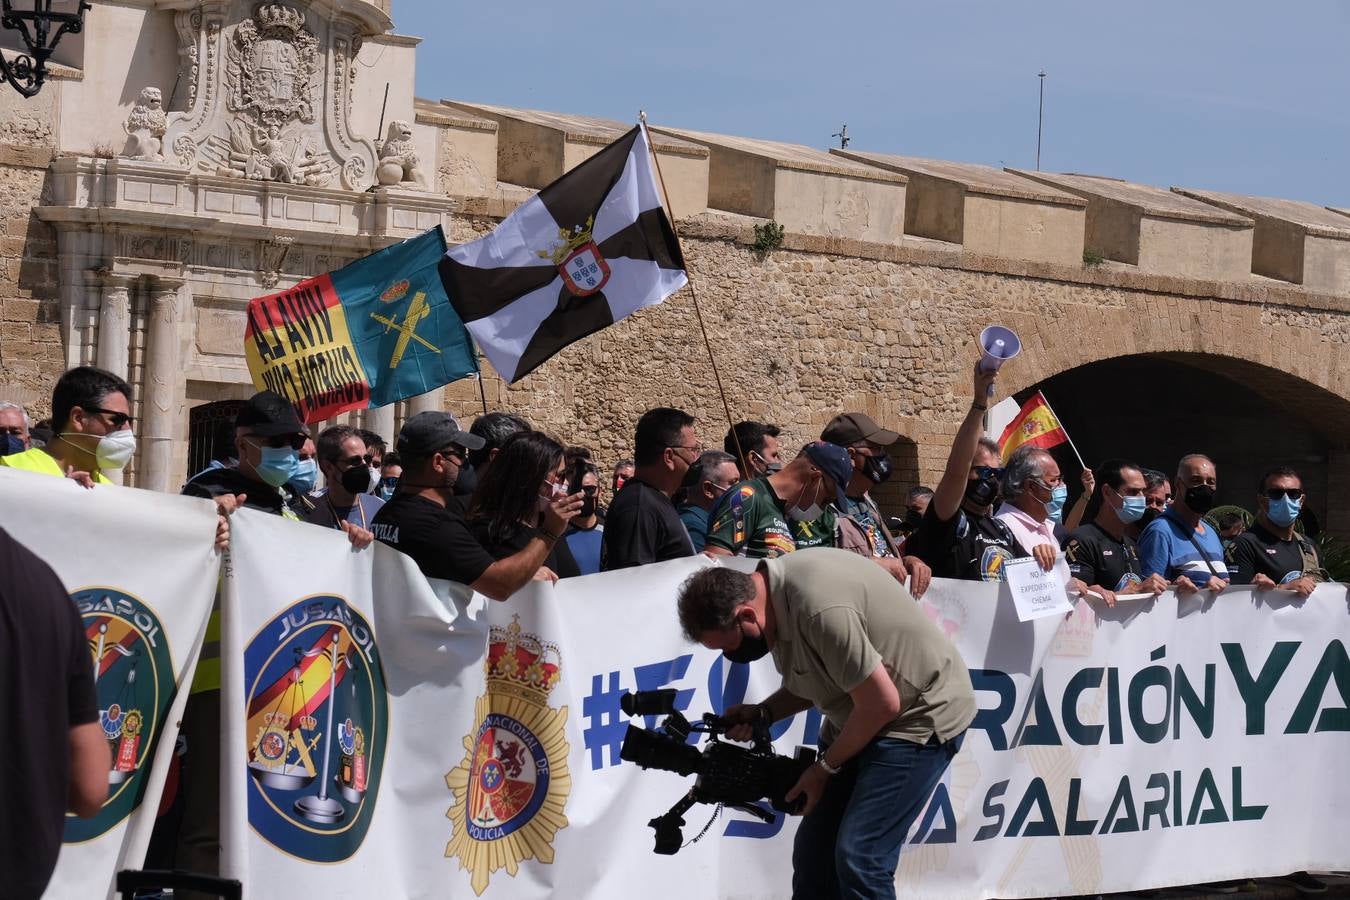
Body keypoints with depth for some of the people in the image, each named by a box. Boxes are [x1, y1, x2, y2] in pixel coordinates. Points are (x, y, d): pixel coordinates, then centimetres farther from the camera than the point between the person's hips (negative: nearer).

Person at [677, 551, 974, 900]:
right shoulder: (773, 586, -3)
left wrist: (824, 768, -12)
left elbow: (881, 704, -26)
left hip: (921, 716, -9)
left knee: (858, 858, -17)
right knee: (814, 850, 7)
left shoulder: (820, 610, -32)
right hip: (860, 721, 9)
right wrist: (761, 713, -5)